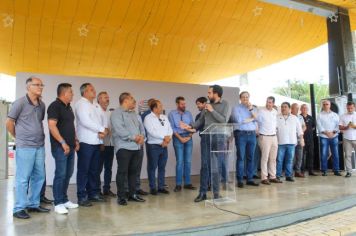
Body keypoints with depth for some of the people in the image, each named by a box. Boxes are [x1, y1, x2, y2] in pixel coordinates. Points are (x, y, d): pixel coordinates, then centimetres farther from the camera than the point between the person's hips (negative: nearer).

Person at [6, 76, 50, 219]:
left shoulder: (42, 105, 10)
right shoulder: (20, 103, -7)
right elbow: (9, 122, -3)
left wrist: (39, 136, 13)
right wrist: (19, 137, 5)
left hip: (40, 146, 6)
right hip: (25, 147, -6)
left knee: (39, 177, 11)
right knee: (23, 178, 0)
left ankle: (33, 204, 25)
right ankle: (19, 209, 12)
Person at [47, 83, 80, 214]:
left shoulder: (68, 107, 17)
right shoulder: (55, 106, -10)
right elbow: (52, 126, -18)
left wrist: (75, 140, 15)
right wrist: (63, 142, -20)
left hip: (70, 146, 9)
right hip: (60, 146, -9)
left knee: (68, 174, 12)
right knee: (60, 174, -5)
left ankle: (64, 199, 22)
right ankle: (58, 203, 4)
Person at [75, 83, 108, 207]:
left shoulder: (93, 106, 20)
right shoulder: (81, 103, -5)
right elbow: (85, 121, -18)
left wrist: (101, 132, -6)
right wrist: (102, 129, -12)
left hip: (96, 142, 8)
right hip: (86, 142, -8)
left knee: (95, 170, 11)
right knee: (84, 170, -3)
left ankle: (93, 193, 20)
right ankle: (82, 197, 3)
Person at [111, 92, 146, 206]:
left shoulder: (134, 114, 21)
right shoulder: (117, 113, -6)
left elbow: (141, 127, 16)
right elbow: (119, 130, -18)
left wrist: (142, 137, -5)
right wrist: (133, 137, -16)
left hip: (136, 147, 8)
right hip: (124, 147, -8)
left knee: (133, 171, 12)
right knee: (122, 172, -3)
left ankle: (132, 194, 21)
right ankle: (121, 196, 5)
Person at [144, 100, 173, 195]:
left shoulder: (164, 117, 14)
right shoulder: (148, 118, -7)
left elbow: (170, 129, 8)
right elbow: (152, 132, -18)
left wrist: (168, 139, -10)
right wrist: (164, 137, -15)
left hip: (164, 146, 6)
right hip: (153, 146, -6)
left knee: (162, 167, 11)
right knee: (152, 167, 1)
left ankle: (161, 187, 21)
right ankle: (153, 188, 11)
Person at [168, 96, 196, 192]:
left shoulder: (188, 113, 10)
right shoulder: (172, 114, 1)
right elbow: (172, 128, -4)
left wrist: (189, 136, -7)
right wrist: (180, 138, -11)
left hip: (188, 138, 3)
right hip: (178, 138, -3)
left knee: (188, 161, 5)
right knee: (180, 162, -6)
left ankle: (187, 183, 13)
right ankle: (178, 184, 1)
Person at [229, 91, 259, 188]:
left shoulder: (253, 108, 17)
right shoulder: (236, 108, 3)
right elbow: (238, 120, -13)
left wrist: (251, 108, -9)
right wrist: (250, 119, -1)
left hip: (252, 134, 4)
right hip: (241, 134, -4)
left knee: (251, 157, 6)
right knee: (241, 157, -5)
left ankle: (250, 179, 12)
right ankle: (240, 180, 0)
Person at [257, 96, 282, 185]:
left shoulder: (275, 112, 11)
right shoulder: (261, 111, -8)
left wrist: (275, 130, 14)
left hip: (274, 137, 6)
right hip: (265, 137, -6)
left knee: (273, 158, 10)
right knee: (265, 158, -5)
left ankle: (272, 177, 18)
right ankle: (264, 178, 0)